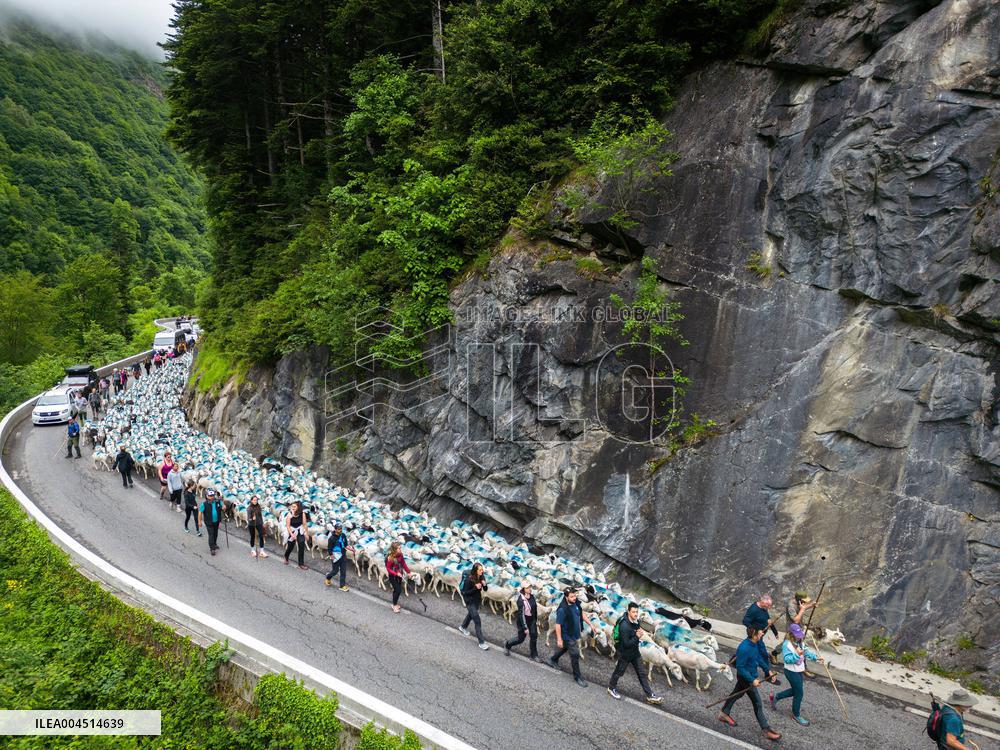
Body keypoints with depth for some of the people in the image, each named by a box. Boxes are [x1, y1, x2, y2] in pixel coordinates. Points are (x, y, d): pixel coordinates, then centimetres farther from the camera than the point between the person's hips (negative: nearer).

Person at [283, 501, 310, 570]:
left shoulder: (302, 514, -13)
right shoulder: (289, 515, -18)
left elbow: (305, 524, -6)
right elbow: (287, 526, -16)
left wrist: (307, 534, -1)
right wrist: (292, 534, -25)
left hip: (300, 532, 1)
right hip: (292, 532, -1)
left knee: (302, 547, -6)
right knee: (290, 547, 14)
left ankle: (301, 564, 5)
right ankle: (286, 557, 48)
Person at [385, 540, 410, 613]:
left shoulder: (400, 555, -8)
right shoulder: (390, 558, -26)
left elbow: (403, 564, 6)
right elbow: (388, 569, -19)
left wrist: (408, 572, 4)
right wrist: (396, 574, -27)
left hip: (399, 575, 6)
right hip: (393, 576, -6)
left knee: (396, 590, 17)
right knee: (398, 590, -6)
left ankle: (395, 603, 35)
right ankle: (394, 605, 14)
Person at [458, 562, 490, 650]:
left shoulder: (482, 577, -11)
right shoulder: (469, 579, -27)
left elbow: (485, 589, -1)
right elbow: (465, 592, -21)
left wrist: (484, 585, -23)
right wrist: (476, 588, -33)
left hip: (478, 599, 7)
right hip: (470, 601, -7)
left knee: (471, 614, 30)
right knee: (477, 620, -8)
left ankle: (463, 627, 58)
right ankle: (481, 642, -1)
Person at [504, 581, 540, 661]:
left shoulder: (532, 596, -6)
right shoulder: (521, 600, -27)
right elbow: (521, 614, -24)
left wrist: (536, 620, 15)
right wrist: (525, 628, -21)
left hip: (532, 620, 6)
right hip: (523, 620, -6)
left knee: (534, 636, 5)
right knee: (520, 638, 9)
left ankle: (534, 655, 19)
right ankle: (507, 645, 36)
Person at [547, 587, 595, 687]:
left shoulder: (576, 603, -8)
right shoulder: (562, 609, -31)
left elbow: (582, 613, 9)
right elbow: (558, 625, -25)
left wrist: (590, 624, 6)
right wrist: (559, 639, -23)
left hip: (575, 633, 8)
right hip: (568, 636, -8)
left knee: (564, 648, 29)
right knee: (575, 655, 0)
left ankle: (553, 660, 54)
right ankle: (577, 676, 18)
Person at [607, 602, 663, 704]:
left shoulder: (636, 621, -6)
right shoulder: (624, 625, -33)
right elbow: (626, 643, -31)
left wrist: (638, 637, -2)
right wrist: (637, 637, -25)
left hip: (635, 652, 7)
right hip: (625, 653, -7)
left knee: (641, 674, 13)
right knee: (619, 672, 15)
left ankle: (650, 695, 21)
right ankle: (611, 688, 39)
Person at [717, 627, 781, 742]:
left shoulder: (754, 644, -7)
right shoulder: (744, 649, -35)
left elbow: (758, 657, 10)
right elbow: (740, 668, -28)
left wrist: (768, 670, 8)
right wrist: (752, 680, -26)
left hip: (751, 675, 9)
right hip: (746, 678, -9)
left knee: (737, 693, 25)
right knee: (757, 703, 2)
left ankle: (724, 713, 44)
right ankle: (766, 730, 15)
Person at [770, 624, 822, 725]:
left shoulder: (800, 642, 3)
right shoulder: (787, 644, -24)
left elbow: (806, 652, 12)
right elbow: (787, 659, -30)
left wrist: (816, 657, 0)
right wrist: (797, 654, -42)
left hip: (799, 671, 9)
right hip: (791, 672, -9)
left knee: (795, 690, 22)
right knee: (799, 693, 1)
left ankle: (775, 697, 40)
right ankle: (796, 715, 22)